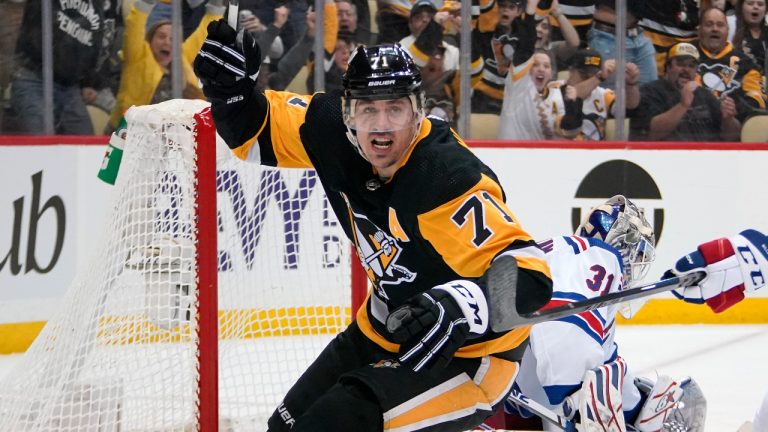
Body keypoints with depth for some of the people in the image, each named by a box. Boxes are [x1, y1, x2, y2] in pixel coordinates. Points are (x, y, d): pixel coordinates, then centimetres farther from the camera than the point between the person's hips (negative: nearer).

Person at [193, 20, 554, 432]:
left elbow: (529, 274, -35)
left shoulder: (449, 179, -32)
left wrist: (458, 308, -51)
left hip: (464, 355, -8)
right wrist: (230, 88, -17)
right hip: (384, 331, 8)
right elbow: (260, 132, 3)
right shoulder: (335, 131, -12)